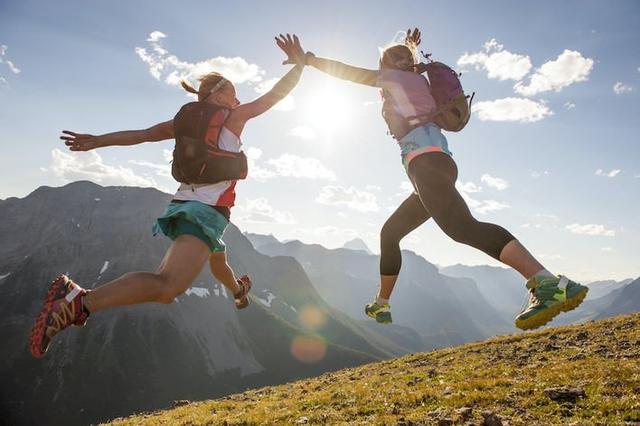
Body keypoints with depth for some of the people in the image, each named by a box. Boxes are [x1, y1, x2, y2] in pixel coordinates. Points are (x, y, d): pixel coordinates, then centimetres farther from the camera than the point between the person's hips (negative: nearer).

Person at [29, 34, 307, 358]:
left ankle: (237, 289, 66)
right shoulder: (234, 116, 1)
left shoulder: (186, 118, 16)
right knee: (167, 287, -24)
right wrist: (298, 63, 12)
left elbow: (145, 133, 7)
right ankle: (78, 301, -36)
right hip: (208, 210, -9)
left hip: (186, 205, 10)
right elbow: (276, 94, 3)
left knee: (218, 261, 37)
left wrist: (97, 141, 6)